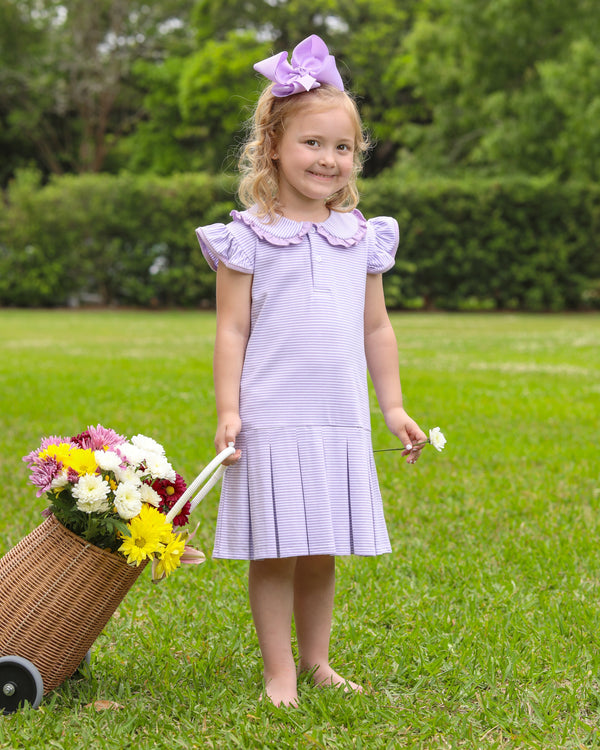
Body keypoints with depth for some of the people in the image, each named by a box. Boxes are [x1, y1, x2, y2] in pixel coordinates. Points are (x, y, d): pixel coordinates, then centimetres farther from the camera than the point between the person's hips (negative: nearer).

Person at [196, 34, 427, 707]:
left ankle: (316, 661, 25)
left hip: (341, 422, 4)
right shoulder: (249, 237, -3)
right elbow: (232, 331, -3)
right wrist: (227, 410, -9)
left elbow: (377, 329, 16)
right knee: (275, 550, 0)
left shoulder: (361, 237, 9)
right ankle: (279, 673, 11)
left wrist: (393, 406, 16)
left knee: (323, 550, 11)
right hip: (271, 420, -4)